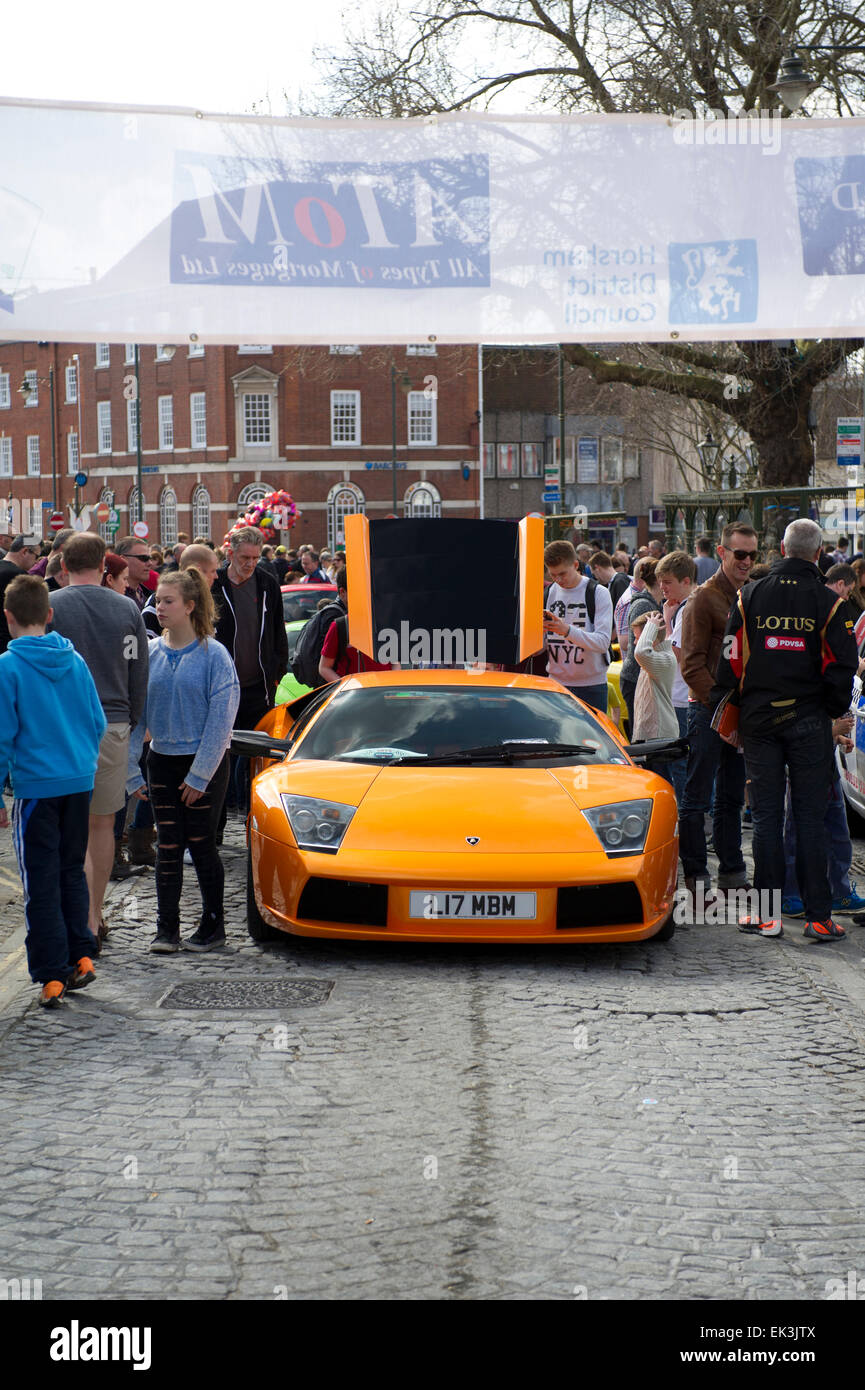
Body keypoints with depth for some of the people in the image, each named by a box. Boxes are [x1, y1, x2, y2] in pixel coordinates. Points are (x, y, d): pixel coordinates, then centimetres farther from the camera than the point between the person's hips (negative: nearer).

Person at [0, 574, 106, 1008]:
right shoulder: (74, 660, 5)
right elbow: (97, 723, 10)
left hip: (36, 788, -5)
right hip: (80, 782, 5)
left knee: (42, 883, 1)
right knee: (72, 872, 18)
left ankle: (52, 976, 3)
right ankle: (81, 958, 19)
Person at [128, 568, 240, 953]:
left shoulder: (213, 654, -9)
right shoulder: (151, 653, 3)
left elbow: (221, 719, -11)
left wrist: (199, 775, -13)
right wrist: (130, 770, 0)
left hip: (205, 763, -4)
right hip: (162, 762, 4)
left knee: (201, 845, 2)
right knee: (168, 846, 5)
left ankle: (213, 927, 15)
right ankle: (166, 929, 11)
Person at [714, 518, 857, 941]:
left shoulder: (749, 597, 1)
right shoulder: (829, 603, -5)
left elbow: (731, 660, 2)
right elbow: (842, 666, -5)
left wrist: (736, 710, 12)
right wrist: (833, 711, 9)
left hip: (759, 719, 2)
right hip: (809, 722, -2)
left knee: (766, 815, 6)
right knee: (810, 818, 2)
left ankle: (767, 914, 7)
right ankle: (818, 917, 2)